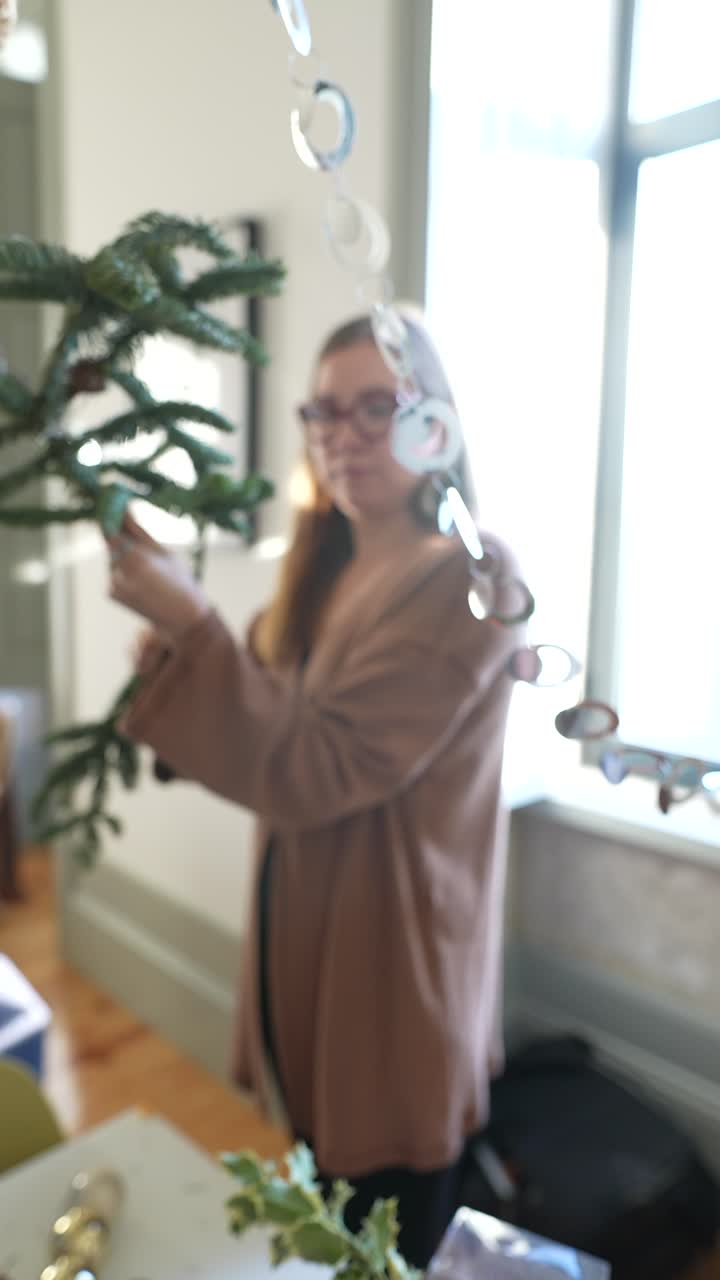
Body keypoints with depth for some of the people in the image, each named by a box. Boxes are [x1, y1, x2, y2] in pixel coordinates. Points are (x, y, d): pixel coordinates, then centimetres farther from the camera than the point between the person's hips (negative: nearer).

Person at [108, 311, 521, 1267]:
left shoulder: (469, 577, -19)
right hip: (303, 928, 7)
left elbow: (315, 769, -24)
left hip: (391, 952, -7)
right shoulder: (325, 569, 6)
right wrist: (175, 650, -8)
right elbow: (271, 735, 6)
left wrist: (190, 625, -28)